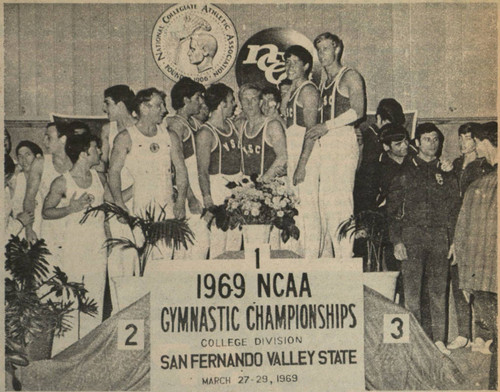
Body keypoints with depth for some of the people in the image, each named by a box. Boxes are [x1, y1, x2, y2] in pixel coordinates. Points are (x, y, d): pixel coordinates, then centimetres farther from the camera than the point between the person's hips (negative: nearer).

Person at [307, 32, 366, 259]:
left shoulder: (350, 77, 0)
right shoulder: (324, 84, 24)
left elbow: (358, 111, -13)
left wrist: (327, 126, -15)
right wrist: (316, 131, 10)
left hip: (343, 140, -8)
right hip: (324, 144, 8)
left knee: (340, 199, -14)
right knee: (323, 200, 2)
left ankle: (345, 258, -15)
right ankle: (325, 257, 3)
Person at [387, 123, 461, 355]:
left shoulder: (445, 173, 13)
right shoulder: (406, 172, 6)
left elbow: (454, 209, 14)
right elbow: (393, 208, 4)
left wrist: (453, 240, 4)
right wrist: (396, 240, -6)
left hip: (439, 235, 2)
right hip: (412, 234, -2)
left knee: (438, 290, 1)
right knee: (412, 288, -2)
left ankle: (438, 338, 7)